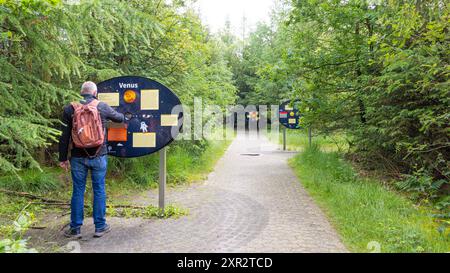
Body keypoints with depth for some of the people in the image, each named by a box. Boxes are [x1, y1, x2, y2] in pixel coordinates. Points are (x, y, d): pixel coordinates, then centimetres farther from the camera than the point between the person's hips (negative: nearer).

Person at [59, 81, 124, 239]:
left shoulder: (70, 109, 1)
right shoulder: (103, 107, -2)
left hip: (78, 157, 1)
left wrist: (63, 158, 7)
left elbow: (64, 136, 1)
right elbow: (120, 118, 15)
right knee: (99, 190, 8)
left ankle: (75, 229, 16)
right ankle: (100, 227, 16)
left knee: (78, 191, 9)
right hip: (98, 156, -1)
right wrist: (122, 116, 39)